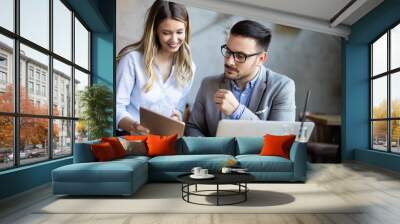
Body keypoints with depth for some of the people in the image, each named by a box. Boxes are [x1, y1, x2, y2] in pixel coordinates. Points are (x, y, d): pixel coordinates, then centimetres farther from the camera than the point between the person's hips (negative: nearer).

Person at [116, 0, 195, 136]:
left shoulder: (188, 68, 5)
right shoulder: (132, 58, -9)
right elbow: (117, 107, -9)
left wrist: (176, 119, -8)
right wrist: (132, 126, -27)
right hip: (129, 136, -4)